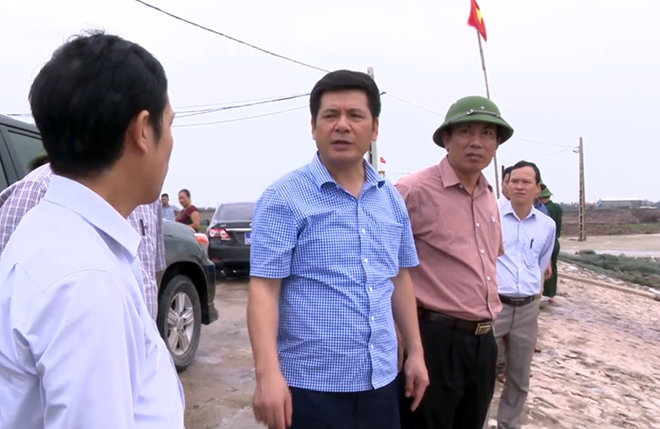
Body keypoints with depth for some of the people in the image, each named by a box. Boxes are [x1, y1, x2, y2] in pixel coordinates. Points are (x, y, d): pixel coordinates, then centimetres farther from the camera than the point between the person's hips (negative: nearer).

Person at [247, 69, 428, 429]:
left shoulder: (391, 199, 5)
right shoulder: (284, 199, -11)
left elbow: (399, 279, 13)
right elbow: (264, 289, -15)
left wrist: (416, 352, 12)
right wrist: (268, 374, -23)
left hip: (380, 382, 6)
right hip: (311, 386, -5)